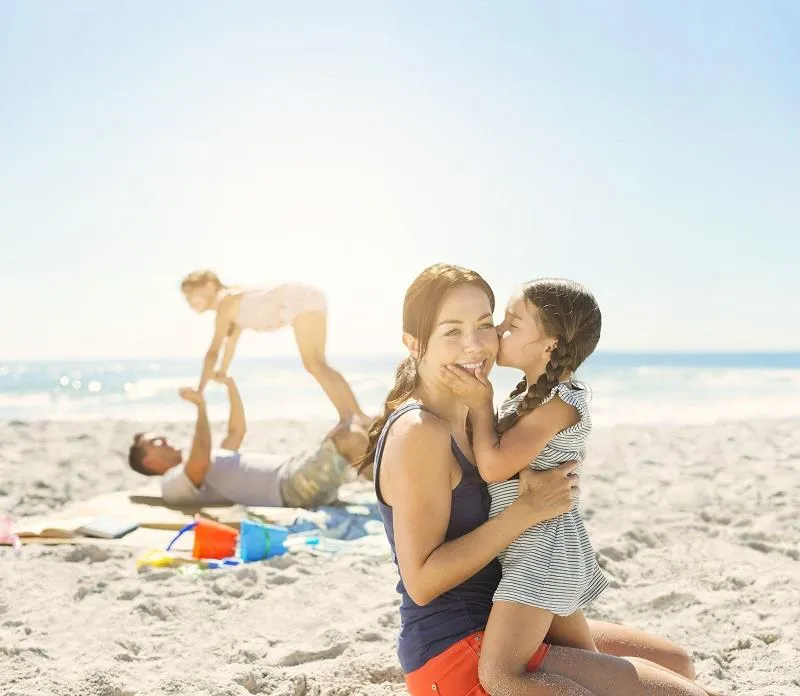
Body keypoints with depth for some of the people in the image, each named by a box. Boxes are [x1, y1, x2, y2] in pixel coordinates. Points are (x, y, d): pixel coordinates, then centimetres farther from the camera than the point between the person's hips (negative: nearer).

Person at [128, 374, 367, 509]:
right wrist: (201, 407, -17)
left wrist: (230, 385, 25)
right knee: (349, 437, -20)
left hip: (293, 473, 10)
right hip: (289, 488, -10)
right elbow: (201, 462, -24)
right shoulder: (174, 482, -2)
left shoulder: (204, 462, 30)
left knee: (348, 430, 5)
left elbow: (238, 430, 33)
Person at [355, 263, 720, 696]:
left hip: (499, 626, 10)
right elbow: (421, 582, -23)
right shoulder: (418, 432, -20)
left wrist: (526, 490, -10)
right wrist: (528, 510, -23)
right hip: (454, 656, -9)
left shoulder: (467, 420, 9)